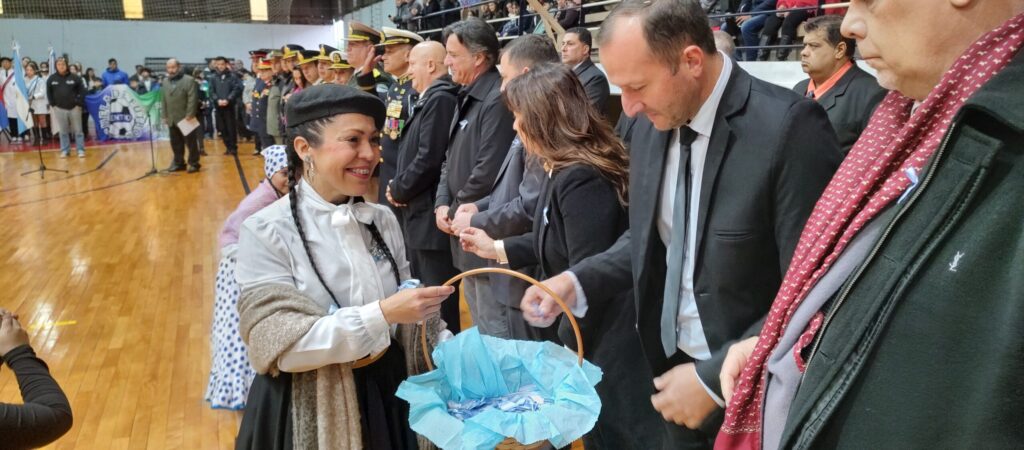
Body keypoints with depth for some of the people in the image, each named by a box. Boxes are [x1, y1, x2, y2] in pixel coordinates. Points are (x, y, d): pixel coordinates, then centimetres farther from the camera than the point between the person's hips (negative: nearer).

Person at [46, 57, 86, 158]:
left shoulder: (75, 77, -4)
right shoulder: (51, 79, 2)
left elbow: (82, 91, -2)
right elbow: (49, 93, 10)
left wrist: (79, 104, -8)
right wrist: (53, 104, 3)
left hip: (74, 108, -2)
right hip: (59, 109, 2)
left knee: (78, 130, 3)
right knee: (63, 131, 8)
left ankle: (81, 150, 8)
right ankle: (65, 150, 14)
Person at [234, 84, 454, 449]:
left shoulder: (383, 220, -2)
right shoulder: (266, 231, -15)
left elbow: (401, 311, 5)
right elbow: (281, 344, -22)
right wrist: (381, 315, -29)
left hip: (387, 394, 4)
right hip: (309, 409, -4)